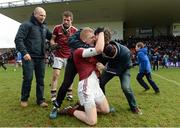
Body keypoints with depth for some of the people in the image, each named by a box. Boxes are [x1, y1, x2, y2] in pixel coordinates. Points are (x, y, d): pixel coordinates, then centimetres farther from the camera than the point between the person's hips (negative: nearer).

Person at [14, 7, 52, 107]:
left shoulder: (44, 27, 15)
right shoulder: (27, 25, -4)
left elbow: (51, 36, 25)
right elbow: (18, 39, -11)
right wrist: (24, 52, -21)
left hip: (41, 58, 5)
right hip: (29, 57, -5)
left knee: (41, 79, 6)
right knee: (28, 78, -1)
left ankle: (40, 100, 15)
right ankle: (24, 99, 18)